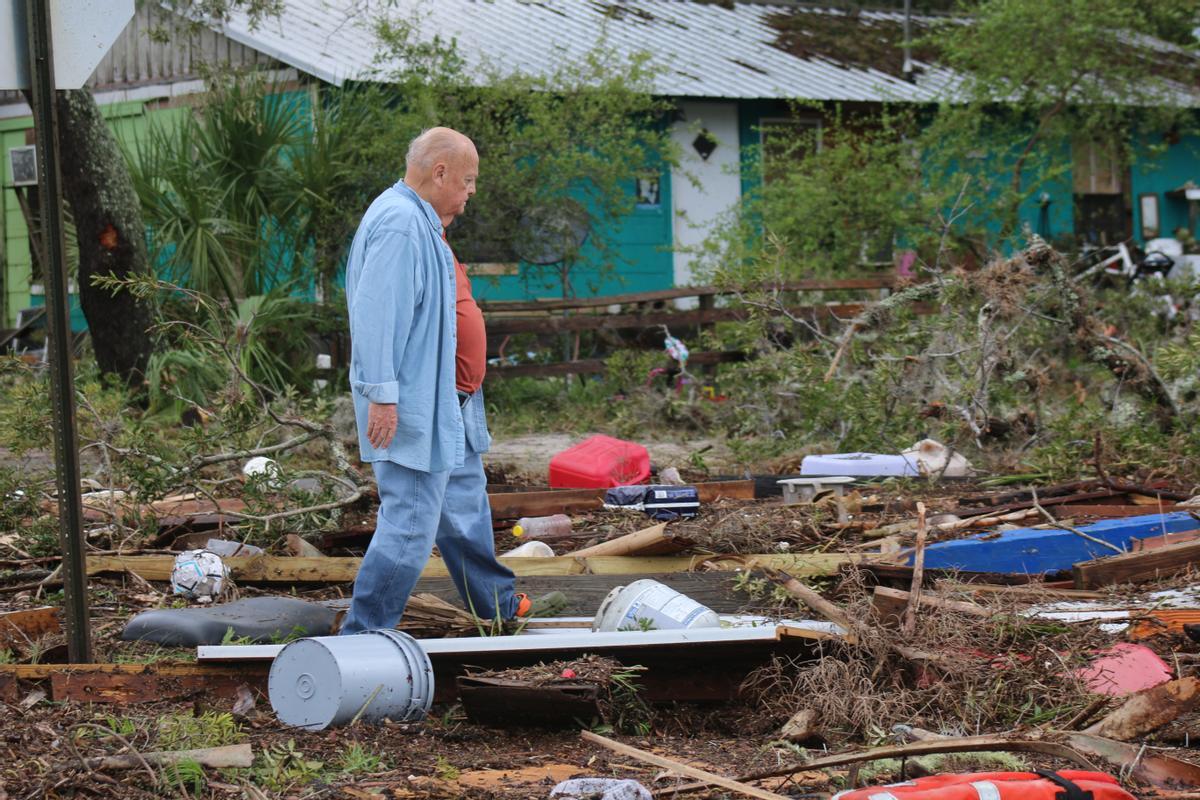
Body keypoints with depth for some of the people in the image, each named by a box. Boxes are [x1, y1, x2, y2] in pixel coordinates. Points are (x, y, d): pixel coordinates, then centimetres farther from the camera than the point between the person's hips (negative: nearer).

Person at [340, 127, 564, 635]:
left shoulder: (421, 221, 16)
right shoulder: (399, 223, -20)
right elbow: (376, 314, -26)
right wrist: (381, 394, -28)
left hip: (447, 402, 12)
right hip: (414, 408, -12)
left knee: (466, 507, 23)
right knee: (410, 523, -10)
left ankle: (498, 606, 38)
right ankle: (362, 638, -6)